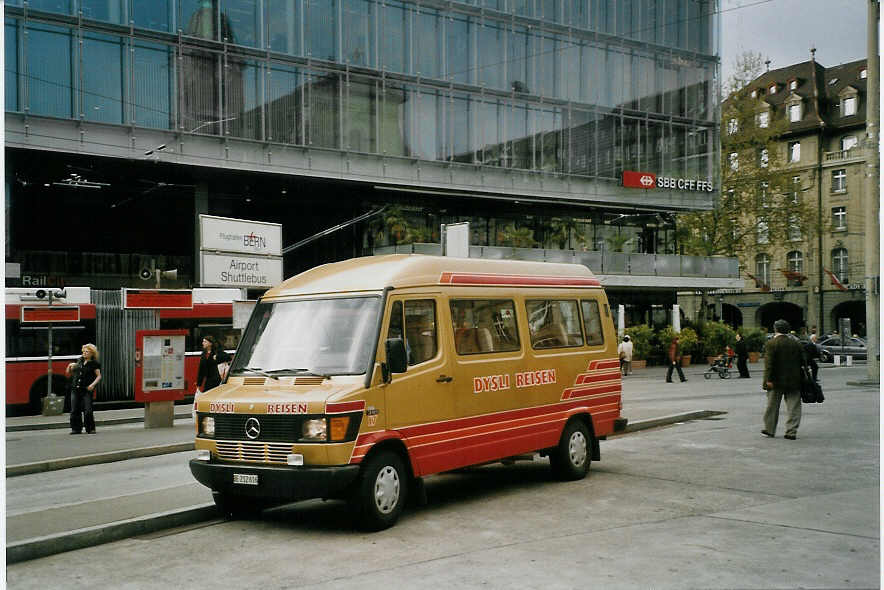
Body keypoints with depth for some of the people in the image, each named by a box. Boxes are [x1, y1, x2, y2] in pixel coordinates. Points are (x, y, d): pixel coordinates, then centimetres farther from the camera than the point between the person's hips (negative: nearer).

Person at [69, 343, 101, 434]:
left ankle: (91, 429, 5)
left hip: (87, 390, -5)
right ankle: (76, 429, 13)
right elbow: (69, 373, 25)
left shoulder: (94, 364, 0)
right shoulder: (80, 361, 14)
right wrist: (70, 367, 4)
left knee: (88, 411, -7)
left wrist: (93, 384, -15)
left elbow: (99, 376, -1)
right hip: (75, 389, 5)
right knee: (75, 410, 4)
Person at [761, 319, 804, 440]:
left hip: (776, 381, -3)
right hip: (794, 381, 3)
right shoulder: (796, 344, 5)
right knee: (794, 407, 5)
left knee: (772, 406, 11)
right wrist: (799, 378, 15)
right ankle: (791, 431, 1)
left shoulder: (771, 344, -9)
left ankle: (769, 430, 20)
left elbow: (769, 363, -16)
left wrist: (768, 380, -17)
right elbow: (802, 362, 8)